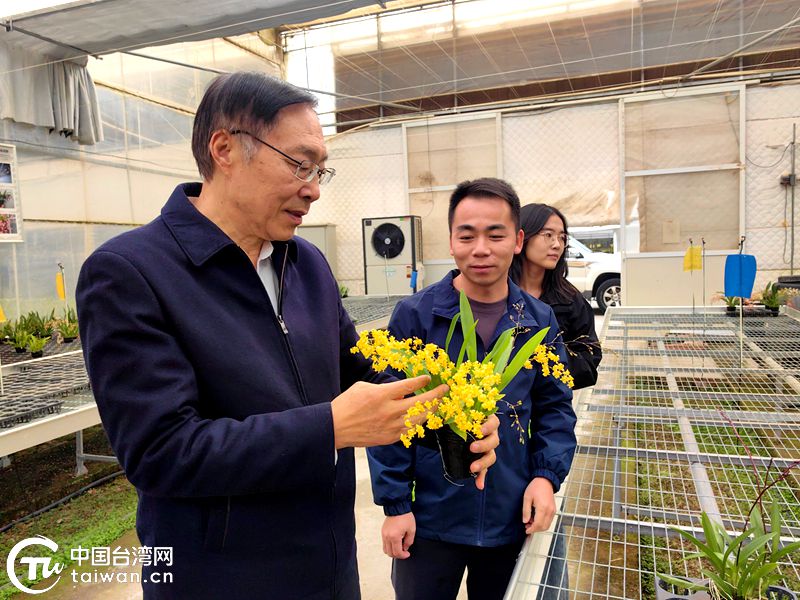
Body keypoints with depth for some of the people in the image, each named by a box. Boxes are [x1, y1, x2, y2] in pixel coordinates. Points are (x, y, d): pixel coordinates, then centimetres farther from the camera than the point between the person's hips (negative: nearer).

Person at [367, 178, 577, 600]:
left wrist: (547, 475, -8)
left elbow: (555, 406, 6)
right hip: (430, 520, -2)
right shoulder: (415, 314, -12)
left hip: (513, 519, 3)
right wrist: (395, 504, -8)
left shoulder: (539, 321, -2)